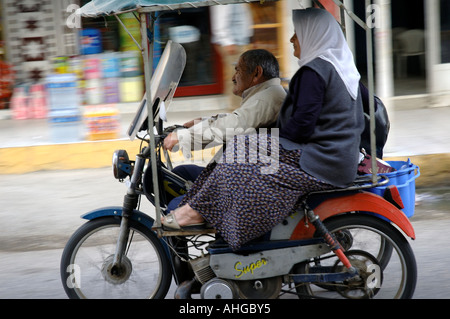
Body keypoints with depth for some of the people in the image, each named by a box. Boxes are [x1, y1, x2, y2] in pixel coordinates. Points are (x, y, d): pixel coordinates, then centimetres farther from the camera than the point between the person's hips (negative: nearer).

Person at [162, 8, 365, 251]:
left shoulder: (313, 71, -14)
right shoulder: (345, 67, 15)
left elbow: (302, 126, -20)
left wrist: (273, 138, -1)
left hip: (316, 164, -10)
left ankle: (198, 210, -1)